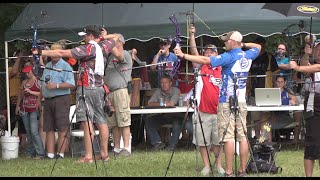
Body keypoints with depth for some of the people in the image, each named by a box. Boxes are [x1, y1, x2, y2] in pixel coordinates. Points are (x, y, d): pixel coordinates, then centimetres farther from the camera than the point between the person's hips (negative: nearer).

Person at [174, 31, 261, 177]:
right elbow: (258, 47, 32)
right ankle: (242, 170, 8)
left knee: (228, 137, -7)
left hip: (227, 102, -7)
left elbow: (205, 60, -19)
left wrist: (183, 55, -16)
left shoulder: (229, 57, -12)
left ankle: (228, 172, -9)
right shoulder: (247, 56, 8)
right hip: (242, 102, 7)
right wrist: (243, 45, 23)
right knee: (242, 136, 6)